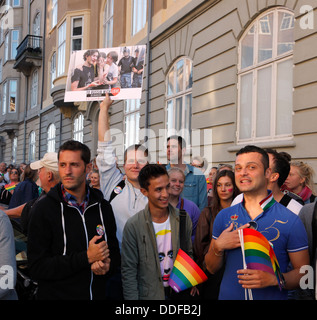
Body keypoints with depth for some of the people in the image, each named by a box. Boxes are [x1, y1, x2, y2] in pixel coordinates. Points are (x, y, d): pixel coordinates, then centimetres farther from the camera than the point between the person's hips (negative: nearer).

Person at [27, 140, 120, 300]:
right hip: (55, 294, -3)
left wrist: (107, 264, -11)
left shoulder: (103, 207, 0)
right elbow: (37, 268, -17)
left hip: (97, 294, 4)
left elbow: (113, 250, 11)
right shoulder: (43, 209, -12)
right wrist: (86, 258, -22)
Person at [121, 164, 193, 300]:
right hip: (149, 295, -3)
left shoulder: (183, 218, -6)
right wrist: (132, 297, -14)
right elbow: (128, 272, -11)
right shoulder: (133, 226, -17)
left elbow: (189, 253, 7)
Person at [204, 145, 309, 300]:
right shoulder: (223, 216, -1)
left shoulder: (290, 221, -11)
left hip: (271, 296, -3)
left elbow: (303, 272, -9)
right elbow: (212, 268, 3)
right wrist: (218, 247, -16)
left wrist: (275, 279, -25)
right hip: (228, 295, 3)